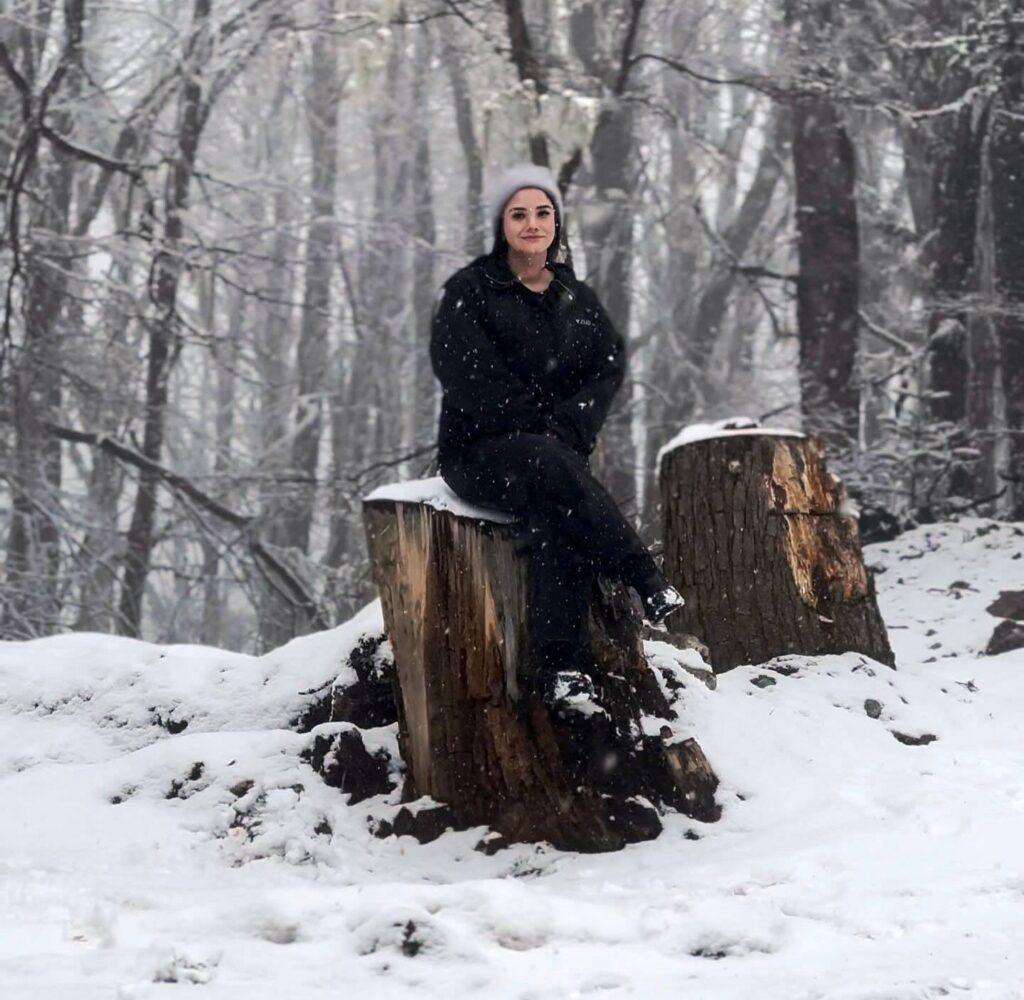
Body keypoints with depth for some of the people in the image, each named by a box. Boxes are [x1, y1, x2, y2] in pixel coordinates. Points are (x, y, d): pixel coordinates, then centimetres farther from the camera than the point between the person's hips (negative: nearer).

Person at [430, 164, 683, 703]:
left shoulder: (576, 299, 14)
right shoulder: (469, 291, 0)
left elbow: (609, 365, 3)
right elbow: (467, 375, -10)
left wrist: (566, 427, -14)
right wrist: (537, 429, -15)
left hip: (555, 451, 3)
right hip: (478, 450, -3)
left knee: (557, 516, -34)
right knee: (547, 466, -39)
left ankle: (556, 664, -42)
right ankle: (644, 577, -37)